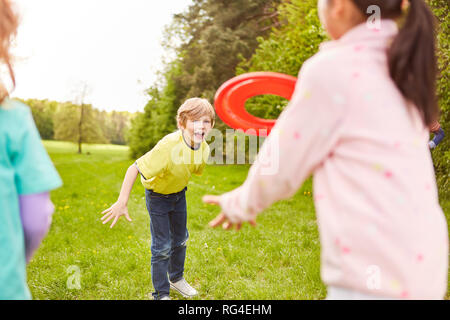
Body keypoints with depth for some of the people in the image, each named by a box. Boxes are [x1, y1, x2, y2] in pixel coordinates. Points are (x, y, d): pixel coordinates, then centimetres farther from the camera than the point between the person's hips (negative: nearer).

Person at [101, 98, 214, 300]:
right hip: (157, 196, -6)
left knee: (180, 239, 20)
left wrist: (180, 189, 16)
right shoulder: (168, 147, -39)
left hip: (179, 194, 6)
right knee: (162, 246, -1)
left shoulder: (204, 149, -19)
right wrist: (122, 203, -36)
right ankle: (161, 294, 18)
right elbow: (134, 169, -35)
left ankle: (176, 278, 44)